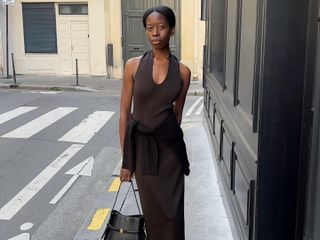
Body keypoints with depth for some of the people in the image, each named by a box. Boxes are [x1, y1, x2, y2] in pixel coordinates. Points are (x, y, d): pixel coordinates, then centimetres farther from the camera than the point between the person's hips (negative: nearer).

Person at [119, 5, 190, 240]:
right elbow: (125, 113, -3)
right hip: (142, 146, 0)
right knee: (153, 212, 12)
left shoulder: (182, 71, -3)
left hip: (169, 147, 1)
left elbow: (177, 113, 9)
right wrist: (126, 159, -4)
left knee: (173, 212, 6)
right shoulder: (133, 65, -5)